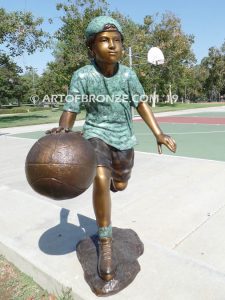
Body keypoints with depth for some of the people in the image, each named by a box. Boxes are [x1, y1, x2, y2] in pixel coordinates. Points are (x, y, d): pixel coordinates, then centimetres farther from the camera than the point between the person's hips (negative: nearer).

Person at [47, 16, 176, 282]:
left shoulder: (127, 75, -7)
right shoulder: (82, 76, -15)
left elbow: (141, 103, 4)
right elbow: (70, 110, -14)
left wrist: (158, 134, -2)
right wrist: (63, 128, -37)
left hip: (123, 136, 4)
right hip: (96, 133, -3)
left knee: (120, 185, 15)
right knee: (100, 178, -30)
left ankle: (109, 183, 57)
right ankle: (105, 243, -11)